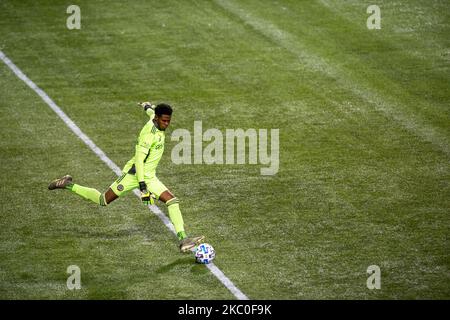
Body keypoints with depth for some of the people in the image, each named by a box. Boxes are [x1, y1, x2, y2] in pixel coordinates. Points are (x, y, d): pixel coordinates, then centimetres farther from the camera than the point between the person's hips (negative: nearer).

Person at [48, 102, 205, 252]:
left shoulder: (155, 119, 1)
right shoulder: (149, 133, -25)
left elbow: (152, 112, 29)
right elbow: (139, 160, -28)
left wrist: (148, 107, 54)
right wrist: (143, 186, -32)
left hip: (149, 177, 8)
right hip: (134, 173, -8)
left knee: (172, 201, -6)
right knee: (103, 200, 2)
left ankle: (183, 240, -10)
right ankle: (68, 185, 18)